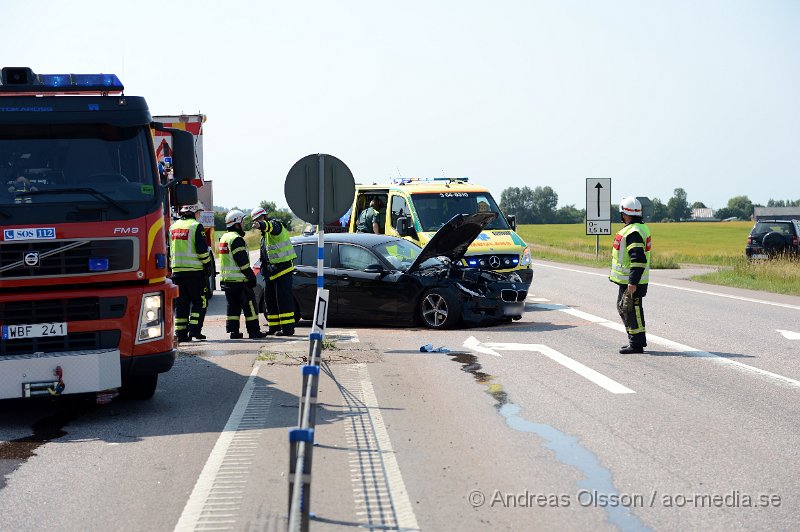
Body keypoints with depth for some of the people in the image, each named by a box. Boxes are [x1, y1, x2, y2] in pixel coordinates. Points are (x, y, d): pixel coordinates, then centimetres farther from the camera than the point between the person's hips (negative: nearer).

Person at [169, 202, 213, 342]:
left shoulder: (173, 227, 14)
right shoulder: (196, 226, -8)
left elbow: (168, 251, 18)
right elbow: (202, 250, -13)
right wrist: (208, 266, -3)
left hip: (177, 271, 6)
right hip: (194, 270, -6)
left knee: (181, 303, 9)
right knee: (199, 301, 2)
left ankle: (181, 332, 6)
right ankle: (194, 329, -7)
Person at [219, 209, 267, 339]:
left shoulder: (224, 237, 16)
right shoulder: (236, 239, -15)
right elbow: (243, 261, -18)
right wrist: (251, 276, -13)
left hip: (226, 279, 9)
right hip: (239, 279, -9)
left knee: (233, 305, 11)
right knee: (249, 304, -2)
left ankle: (233, 330, 8)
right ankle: (253, 331, -1)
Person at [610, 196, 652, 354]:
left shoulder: (633, 232, -21)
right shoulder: (641, 228, 13)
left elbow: (639, 260, -26)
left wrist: (633, 282, -27)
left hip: (630, 282, -11)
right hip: (627, 281, 11)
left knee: (632, 311, -4)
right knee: (622, 307, 18)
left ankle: (637, 344, 2)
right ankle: (636, 340, 24)